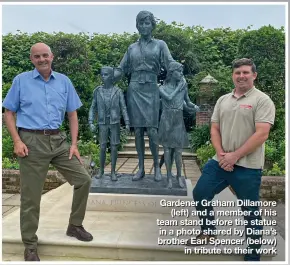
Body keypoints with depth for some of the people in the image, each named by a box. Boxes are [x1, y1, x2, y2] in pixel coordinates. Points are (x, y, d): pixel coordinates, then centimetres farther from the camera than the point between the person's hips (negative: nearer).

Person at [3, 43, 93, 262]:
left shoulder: (64, 81, 9)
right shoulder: (21, 80, 3)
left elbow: (72, 114, 10)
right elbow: (9, 113, 4)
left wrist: (74, 144, 2)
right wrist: (17, 141, -10)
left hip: (59, 140, 3)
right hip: (32, 142, -3)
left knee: (83, 180, 2)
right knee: (31, 196, 3)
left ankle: (75, 226, 23)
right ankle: (30, 245, 21)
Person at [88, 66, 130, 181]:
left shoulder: (118, 91, -2)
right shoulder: (97, 91, 2)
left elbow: (123, 108, -1)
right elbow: (93, 108, 6)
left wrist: (127, 123, -8)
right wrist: (91, 122, -4)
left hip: (115, 122, -1)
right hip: (102, 123, 1)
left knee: (114, 147, 1)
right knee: (103, 147, 4)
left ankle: (113, 171, 10)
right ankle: (101, 170, 20)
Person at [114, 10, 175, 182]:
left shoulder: (160, 44, 9)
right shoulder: (132, 48, 15)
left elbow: (171, 66, -2)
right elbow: (121, 70, 13)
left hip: (151, 90, -2)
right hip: (134, 90, 3)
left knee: (152, 130, -7)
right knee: (138, 130, 2)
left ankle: (157, 167, 8)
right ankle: (141, 168, 11)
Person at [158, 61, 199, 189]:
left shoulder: (183, 87, 7)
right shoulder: (163, 88, 1)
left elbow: (188, 102, 16)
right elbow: (169, 98, -18)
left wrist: (194, 106, -4)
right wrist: (179, 86, -8)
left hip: (179, 122, 2)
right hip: (166, 121, -1)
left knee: (178, 151, 1)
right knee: (167, 150, 3)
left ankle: (179, 176, 17)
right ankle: (169, 177, 14)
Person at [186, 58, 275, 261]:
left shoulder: (262, 100, -7)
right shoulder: (223, 100, 11)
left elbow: (262, 134, -16)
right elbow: (215, 129, 9)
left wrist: (234, 156, -17)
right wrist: (221, 154, -6)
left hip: (247, 167, -5)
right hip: (220, 162, 6)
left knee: (251, 212, 8)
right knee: (200, 194, 8)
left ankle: (253, 255, 27)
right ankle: (208, 232, 32)